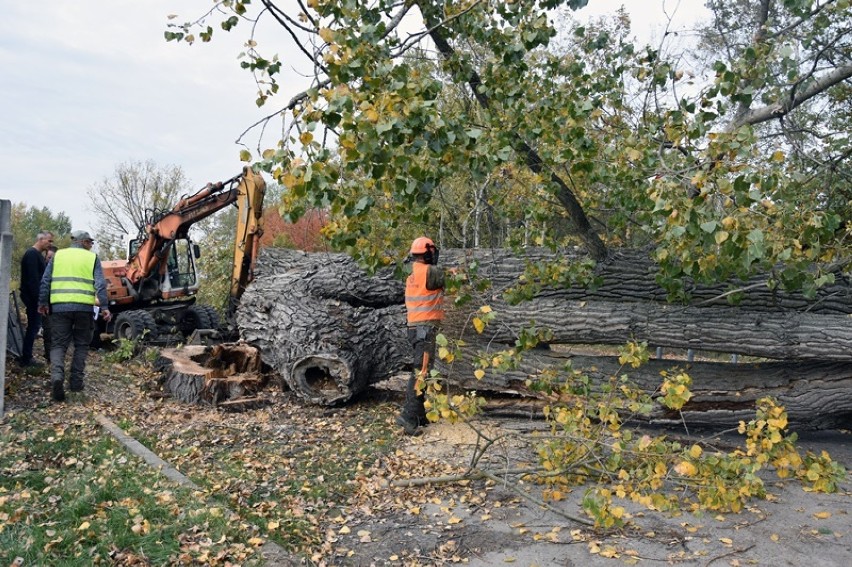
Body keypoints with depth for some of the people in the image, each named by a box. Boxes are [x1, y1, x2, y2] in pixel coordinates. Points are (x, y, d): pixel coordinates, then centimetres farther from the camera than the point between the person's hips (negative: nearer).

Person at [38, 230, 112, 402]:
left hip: (60, 306, 1)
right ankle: (76, 381, 11)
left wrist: (43, 302, 17)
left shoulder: (58, 255, 11)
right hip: (84, 307, -1)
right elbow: (100, 285, -2)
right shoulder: (92, 257, 6)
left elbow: (45, 281, 9)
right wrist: (104, 307, -2)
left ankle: (57, 375, -18)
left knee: (58, 344, 5)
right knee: (81, 344, 13)